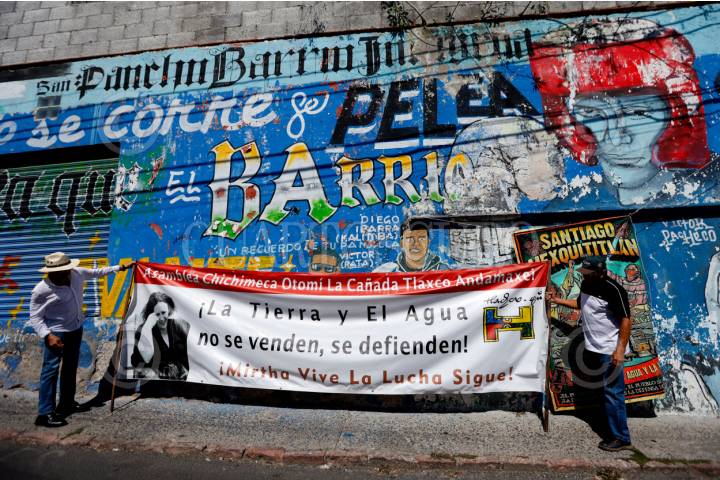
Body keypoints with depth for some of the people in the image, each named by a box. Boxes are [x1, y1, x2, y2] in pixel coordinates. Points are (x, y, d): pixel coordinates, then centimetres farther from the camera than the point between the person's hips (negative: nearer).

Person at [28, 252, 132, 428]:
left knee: (71, 367, 17)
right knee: (51, 370, -5)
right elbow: (35, 317, -18)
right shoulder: (41, 290, -24)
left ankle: (66, 402, 33)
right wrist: (48, 335, -29)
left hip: (76, 329, 7)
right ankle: (45, 414, 3)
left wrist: (120, 267, 13)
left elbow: (97, 272, 9)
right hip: (56, 333, -6)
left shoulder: (77, 274, -10)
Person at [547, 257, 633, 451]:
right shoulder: (586, 284, 5)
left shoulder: (613, 290, -19)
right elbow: (580, 304, 23)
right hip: (592, 347, 9)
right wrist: (558, 301, 14)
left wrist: (620, 350, -23)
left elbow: (626, 320, -20)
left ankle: (621, 438, 13)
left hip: (610, 350, -8)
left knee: (613, 393, 0)